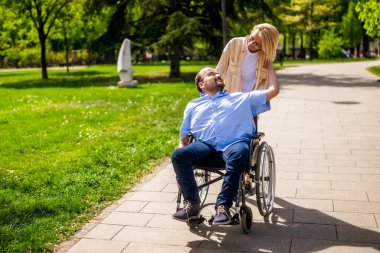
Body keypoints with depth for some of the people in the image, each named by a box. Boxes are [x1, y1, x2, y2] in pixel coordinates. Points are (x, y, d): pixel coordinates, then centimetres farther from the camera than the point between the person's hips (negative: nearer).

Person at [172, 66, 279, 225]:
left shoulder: (242, 98, 30)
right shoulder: (193, 105, 31)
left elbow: (273, 91, 29)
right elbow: (184, 137, 25)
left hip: (235, 142, -1)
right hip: (205, 145, 2)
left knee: (238, 155, -38)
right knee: (178, 155, -27)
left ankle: (223, 206, -31)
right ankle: (192, 205, -20)